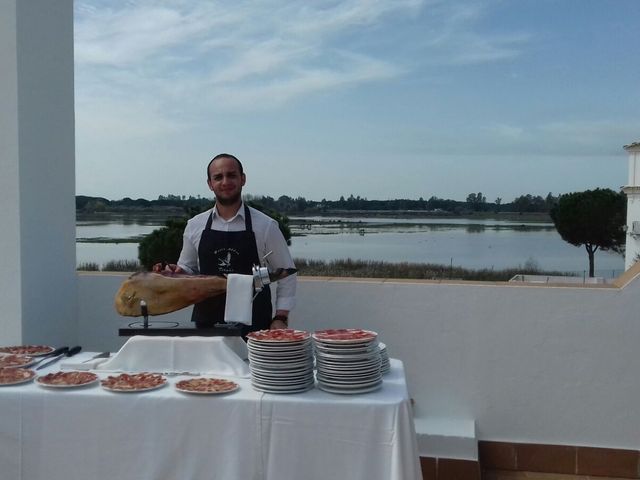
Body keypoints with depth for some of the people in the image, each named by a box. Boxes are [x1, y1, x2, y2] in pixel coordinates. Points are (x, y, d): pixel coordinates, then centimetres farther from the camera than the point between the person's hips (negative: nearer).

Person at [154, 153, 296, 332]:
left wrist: (280, 318, -4)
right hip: (205, 324, 2)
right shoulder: (195, 226, 6)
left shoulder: (266, 225, -1)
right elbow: (188, 268, 17)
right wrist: (177, 273, -5)